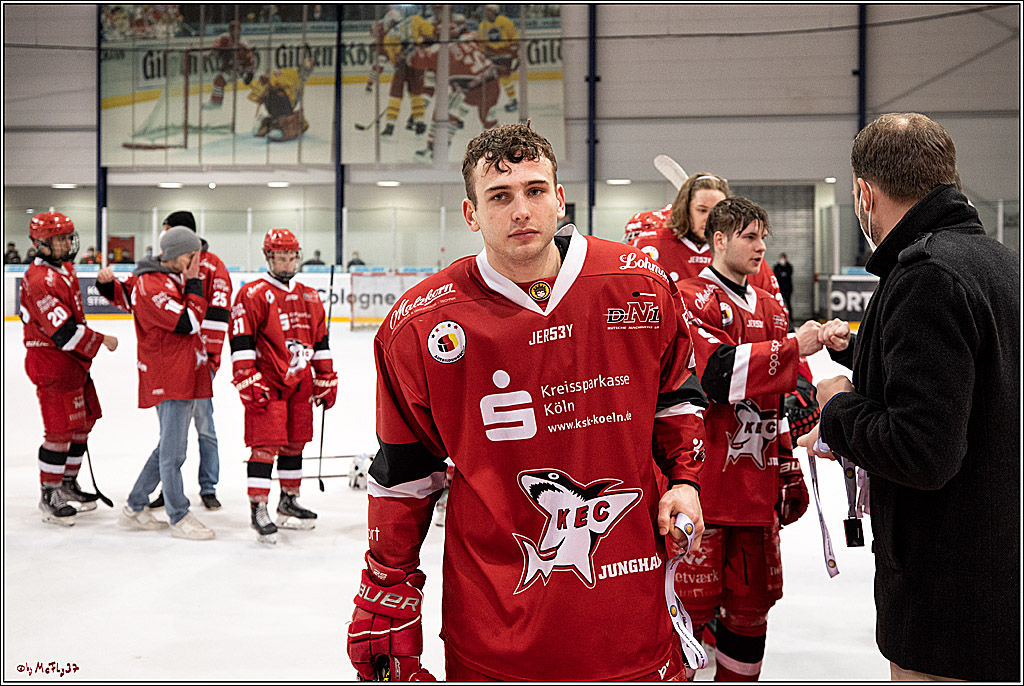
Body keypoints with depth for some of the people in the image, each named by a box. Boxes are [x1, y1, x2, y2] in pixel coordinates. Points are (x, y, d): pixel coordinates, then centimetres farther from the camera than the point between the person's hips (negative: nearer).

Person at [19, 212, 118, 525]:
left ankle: (68, 483, 31)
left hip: (73, 360, 10)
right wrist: (101, 341, -16)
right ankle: (49, 496, 4)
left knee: (83, 421, 16)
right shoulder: (40, 280, -21)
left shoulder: (65, 268, 11)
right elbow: (64, 331, -26)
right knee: (60, 429, -8)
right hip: (50, 362, -10)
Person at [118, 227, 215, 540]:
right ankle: (179, 517, 9)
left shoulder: (177, 278, 14)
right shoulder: (150, 285, -16)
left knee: (171, 447, 17)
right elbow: (188, 323, -23)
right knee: (173, 450, -1)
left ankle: (135, 508, 28)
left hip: (186, 375, 10)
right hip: (167, 379, -10)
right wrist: (194, 284, -15)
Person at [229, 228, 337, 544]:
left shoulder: (309, 297, 14)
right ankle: (258, 510, -5)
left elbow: (320, 342, 19)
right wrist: (248, 381, -16)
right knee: (266, 444, -9)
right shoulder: (252, 294, -7)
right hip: (266, 384, -6)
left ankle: (289, 502, 26)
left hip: (300, 384, 7)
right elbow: (241, 341, -11)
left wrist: (326, 380, 16)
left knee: (295, 442, 13)